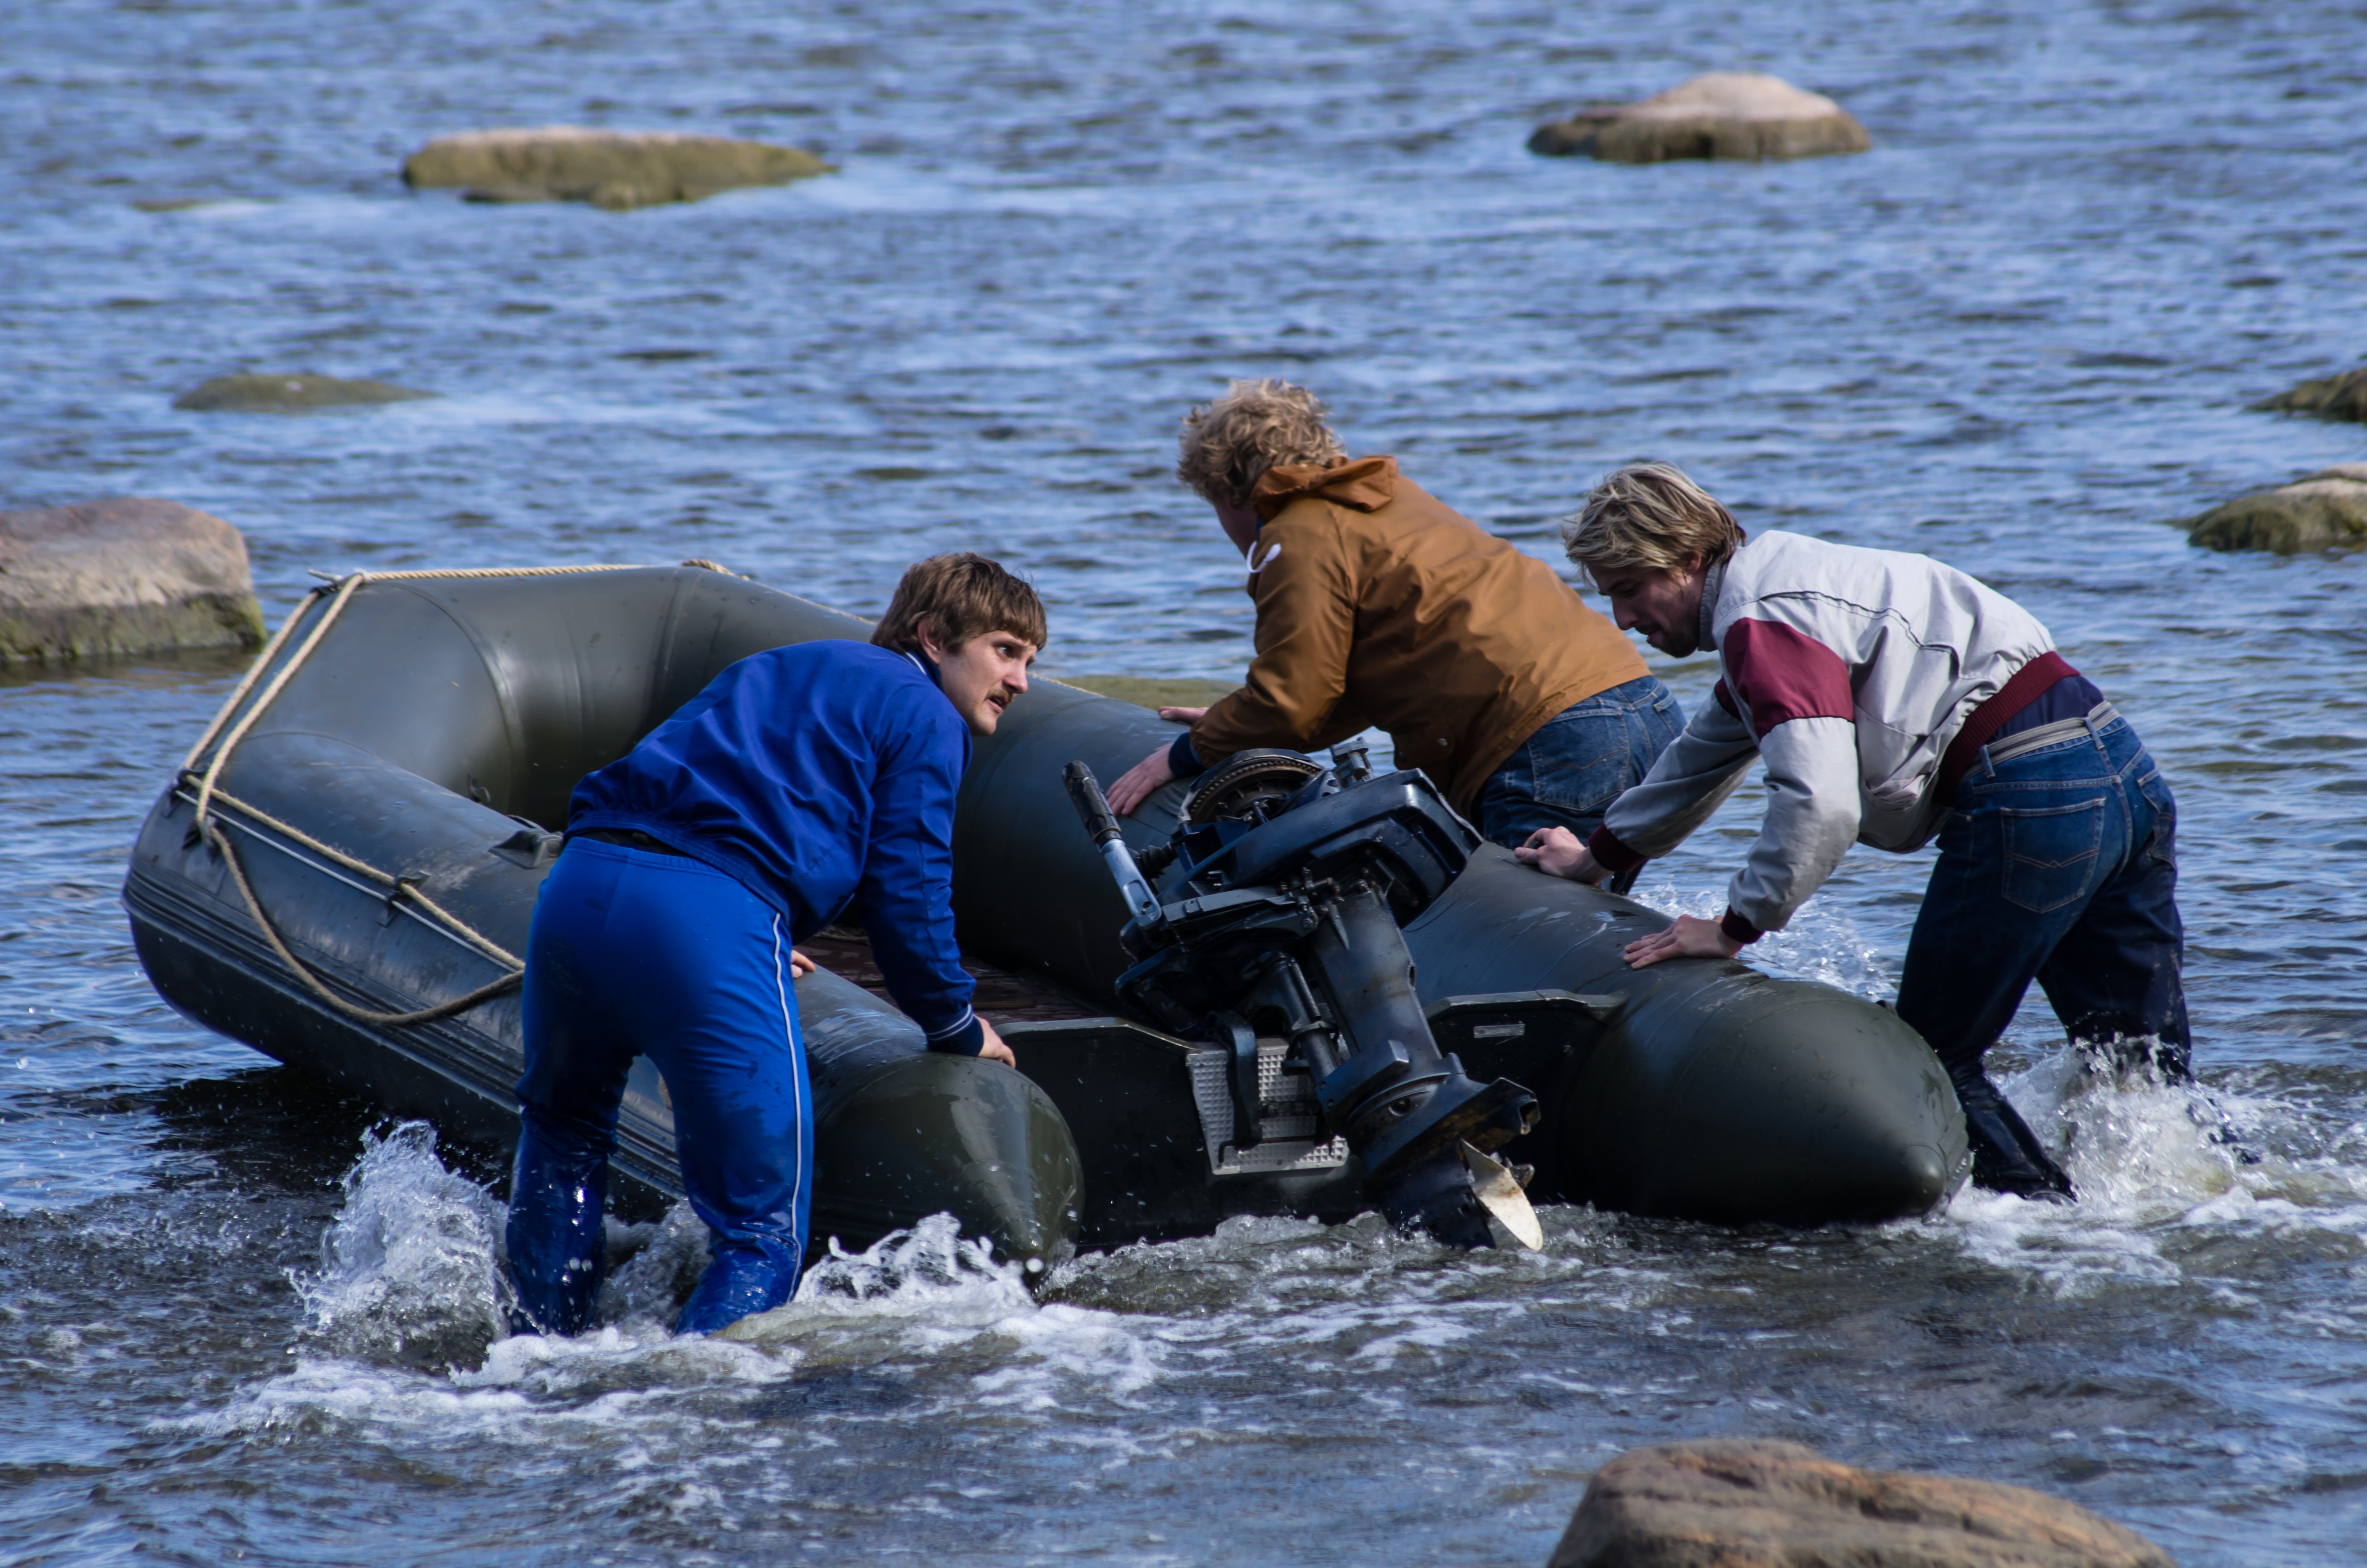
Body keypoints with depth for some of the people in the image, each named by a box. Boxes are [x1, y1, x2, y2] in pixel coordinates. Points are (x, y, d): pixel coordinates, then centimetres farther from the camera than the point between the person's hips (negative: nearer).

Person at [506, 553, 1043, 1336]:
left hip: (578, 884, 7)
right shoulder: (923, 715, 11)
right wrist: (957, 1029, 21)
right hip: (710, 924, -7)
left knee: (563, 1129, 34)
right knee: (764, 1229, 1)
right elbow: (906, 893, 5)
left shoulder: (773, 670, 34)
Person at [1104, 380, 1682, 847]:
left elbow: (1291, 700, -4)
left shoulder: (1299, 540, -2)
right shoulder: (1388, 498, 28)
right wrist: (1228, 728, 36)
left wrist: (1186, 755, 12)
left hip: (1552, 740, -9)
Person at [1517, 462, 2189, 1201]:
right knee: (2144, 1068, 13)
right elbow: (1706, 757, 40)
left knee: (1932, 1057, 3)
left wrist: (1735, 927, -12)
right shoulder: (1775, 578, 22)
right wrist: (1601, 854, 49)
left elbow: (1820, 802, -23)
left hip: (2031, 799, -10)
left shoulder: (1759, 620, -10)